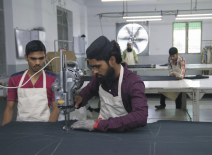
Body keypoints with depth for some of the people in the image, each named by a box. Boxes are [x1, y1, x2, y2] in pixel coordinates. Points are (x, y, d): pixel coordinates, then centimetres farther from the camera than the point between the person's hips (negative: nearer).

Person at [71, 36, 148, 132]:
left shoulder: (134, 83, -20)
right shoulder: (100, 76, -4)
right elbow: (89, 89, 17)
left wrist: (98, 124, -34)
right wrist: (80, 98, -5)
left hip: (122, 133, -5)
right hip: (102, 128, 5)